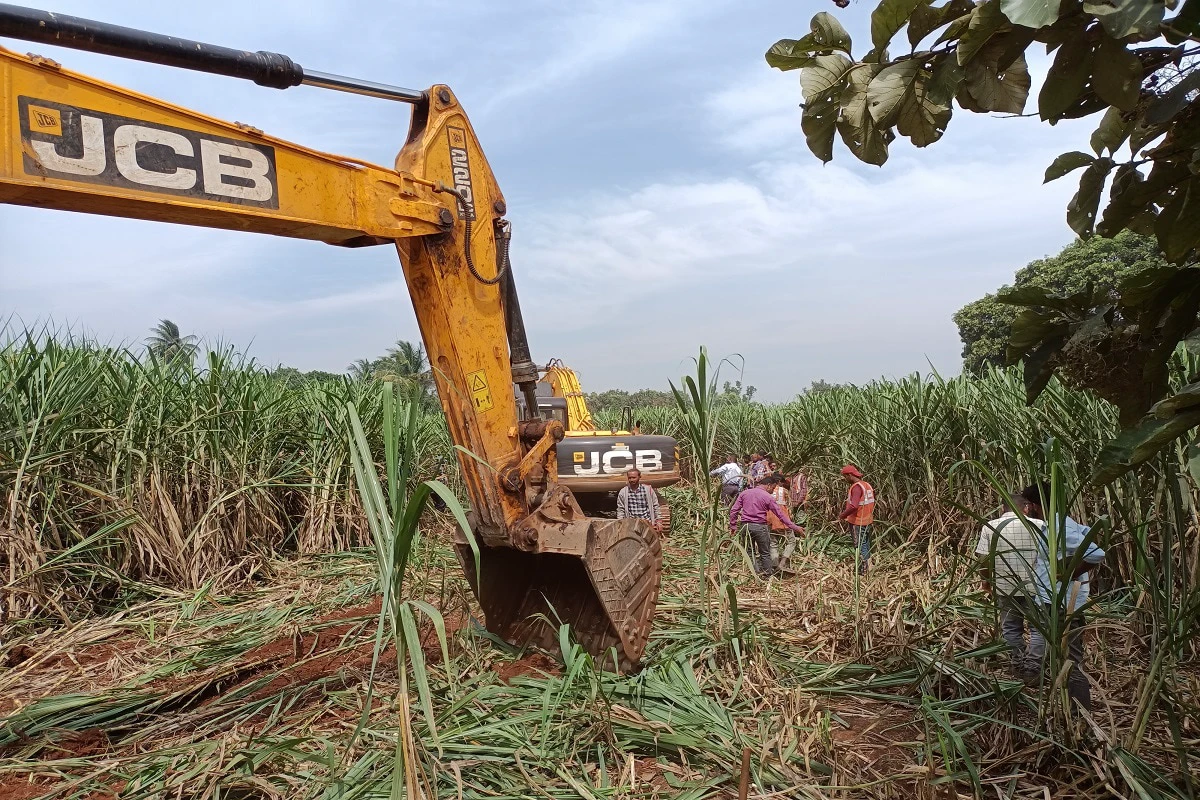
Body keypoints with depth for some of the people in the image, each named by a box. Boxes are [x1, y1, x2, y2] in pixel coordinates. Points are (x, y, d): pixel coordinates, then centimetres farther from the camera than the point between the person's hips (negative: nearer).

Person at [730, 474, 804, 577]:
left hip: (746, 526, 4)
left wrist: (733, 526, 9)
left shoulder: (744, 493, 6)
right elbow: (781, 514, -5)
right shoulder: (768, 497, -6)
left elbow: (733, 510, 3)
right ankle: (768, 575, 14)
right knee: (765, 553, 9)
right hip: (759, 527, -4)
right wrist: (794, 527, 0)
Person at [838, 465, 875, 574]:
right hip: (867, 520, 9)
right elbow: (872, 503, 16)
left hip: (857, 522, -8)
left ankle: (862, 571, 5)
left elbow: (853, 506, -32)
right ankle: (868, 566, 26)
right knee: (866, 545, 17)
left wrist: (842, 516, -19)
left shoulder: (856, 487, -21)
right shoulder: (867, 485, 7)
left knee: (860, 546, -1)